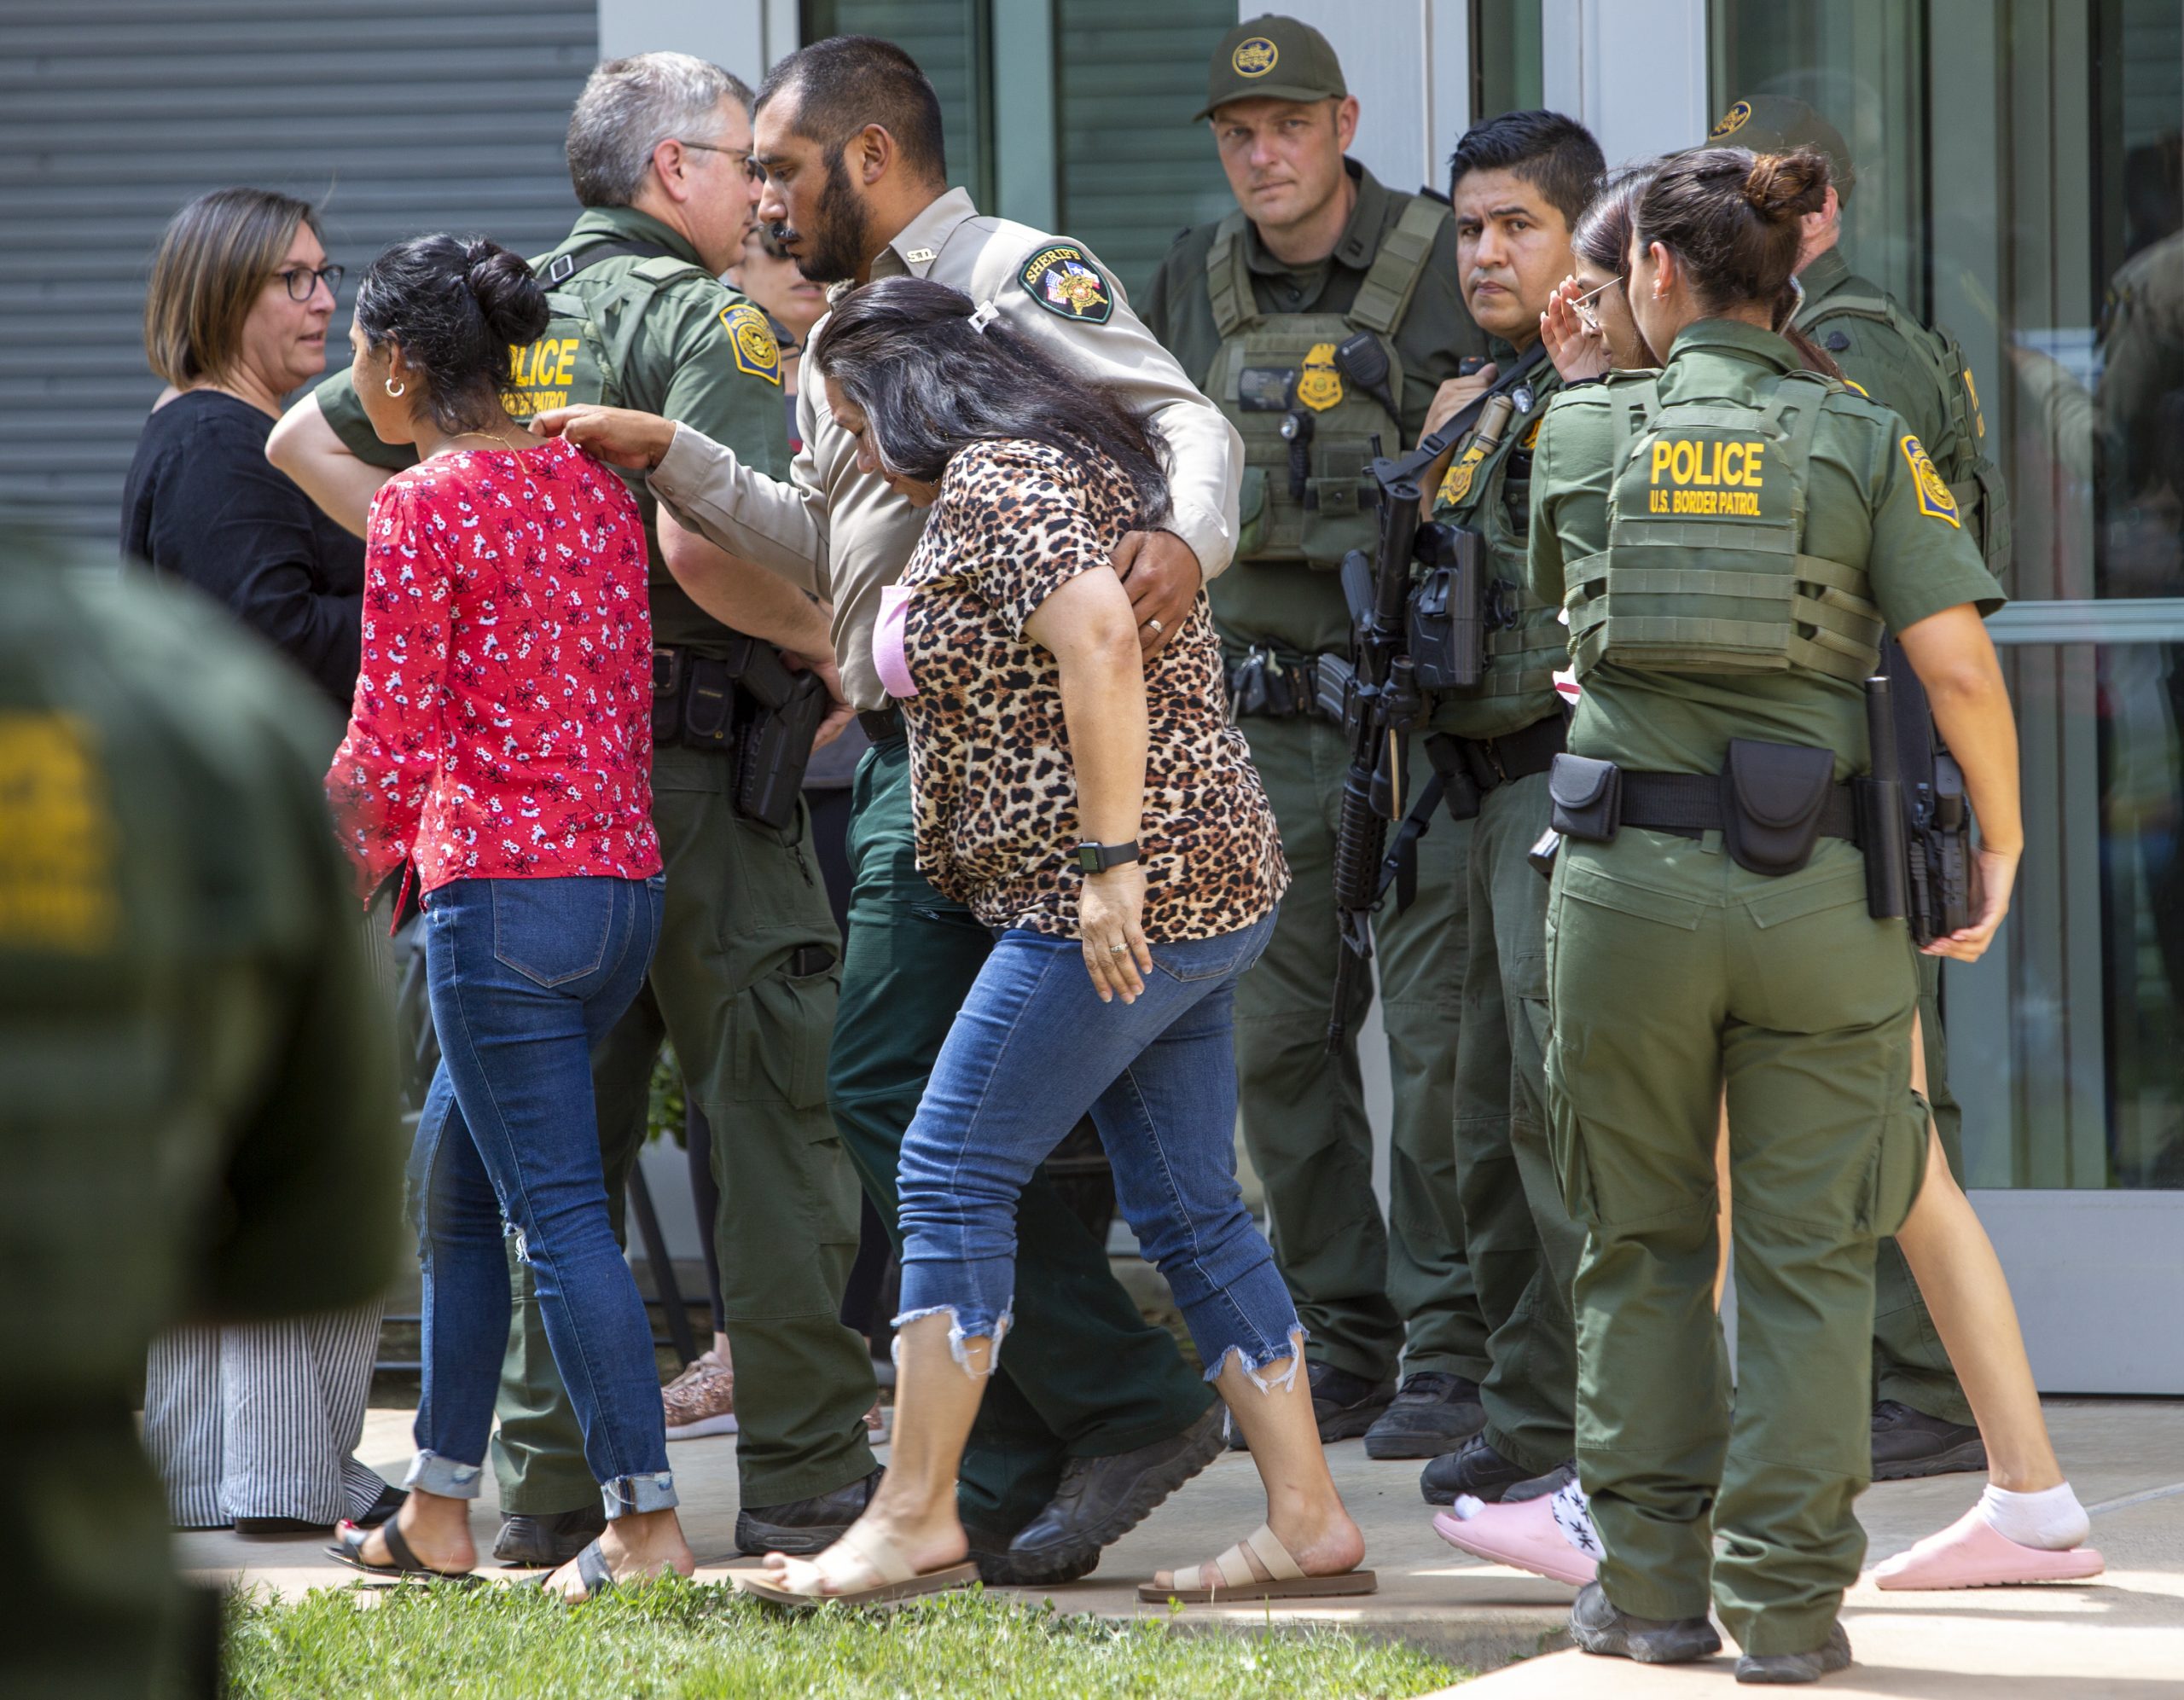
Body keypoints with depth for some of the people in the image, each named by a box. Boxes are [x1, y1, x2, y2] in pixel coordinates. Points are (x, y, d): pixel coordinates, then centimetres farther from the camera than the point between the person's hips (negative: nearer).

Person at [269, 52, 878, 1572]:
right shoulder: (705, 321, -10)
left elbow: (306, 440, 17)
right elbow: (695, 543, -24)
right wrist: (821, 636, -9)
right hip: (694, 766, -7)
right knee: (777, 1114, -1)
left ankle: (550, 1483, 12)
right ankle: (805, 1476, -1)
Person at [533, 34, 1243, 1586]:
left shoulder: (1017, 276, -5)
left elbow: (1187, 419, -15)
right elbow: (824, 550, 24)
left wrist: (1185, 535, -35)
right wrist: (672, 459, 15)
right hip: (909, 759, 9)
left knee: (898, 1096, -15)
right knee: (941, 1110, 7)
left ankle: (1129, 1399, -10)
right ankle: (1018, 1496, 10)